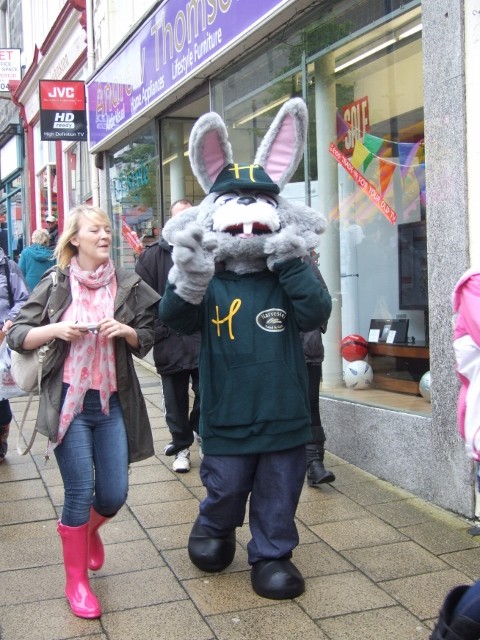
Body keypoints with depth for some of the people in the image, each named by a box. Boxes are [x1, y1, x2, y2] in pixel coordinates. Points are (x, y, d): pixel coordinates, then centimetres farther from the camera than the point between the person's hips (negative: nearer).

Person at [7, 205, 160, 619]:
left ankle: (89, 528, 40)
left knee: (114, 494, 3)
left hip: (113, 402, 2)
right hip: (69, 401, -2)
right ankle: (76, 581, 17)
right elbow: (17, 335, 0)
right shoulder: (55, 284, -2)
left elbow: (146, 341, 10)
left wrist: (127, 331, -11)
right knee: (80, 491, -3)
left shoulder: (129, 285, 3)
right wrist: (56, 329, -17)